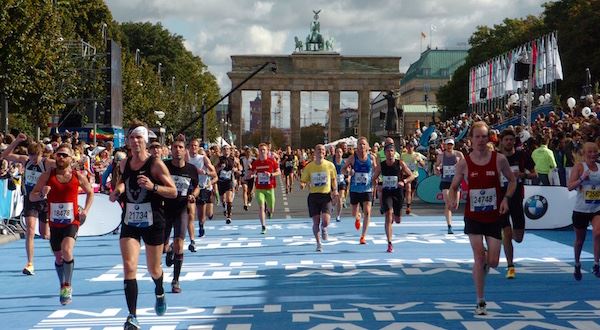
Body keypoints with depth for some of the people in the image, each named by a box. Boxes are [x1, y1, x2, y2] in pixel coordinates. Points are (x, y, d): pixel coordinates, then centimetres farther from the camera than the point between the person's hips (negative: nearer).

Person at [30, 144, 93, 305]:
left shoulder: (78, 176, -2)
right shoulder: (48, 175, -2)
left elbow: (90, 192, 16)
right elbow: (31, 196, 0)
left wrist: (86, 210, 2)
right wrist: (42, 194, -22)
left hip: (72, 222, -2)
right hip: (54, 223, 2)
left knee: (67, 251, -24)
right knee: (58, 258, 12)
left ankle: (68, 286, -7)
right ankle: (63, 287, 35)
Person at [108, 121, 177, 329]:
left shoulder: (155, 164, -11)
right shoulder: (124, 164, 3)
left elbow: (173, 192, -13)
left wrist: (153, 187, -28)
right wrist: (118, 191, 5)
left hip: (152, 223, -3)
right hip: (129, 222, 3)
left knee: (153, 269, 13)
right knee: (129, 267, -14)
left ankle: (159, 294, 48)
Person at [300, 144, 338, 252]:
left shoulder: (330, 165, 1)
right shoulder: (309, 166, 1)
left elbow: (333, 179, 15)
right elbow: (303, 181, 6)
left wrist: (335, 190, 1)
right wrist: (302, 184, -17)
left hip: (326, 195, -1)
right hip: (313, 195, 1)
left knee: (325, 221, -15)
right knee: (316, 222, 0)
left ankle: (324, 229, 23)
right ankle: (318, 244, 18)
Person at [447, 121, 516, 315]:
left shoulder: (499, 159, -5)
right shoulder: (464, 163, -6)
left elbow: (512, 180, 7)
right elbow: (454, 185, 6)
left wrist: (506, 199, -9)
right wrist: (452, 199, -15)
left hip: (494, 217, 1)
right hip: (473, 216, -1)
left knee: (493, 262, 0)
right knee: (479, 257, -8)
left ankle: (484, 265, 40)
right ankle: (480, 302, 4)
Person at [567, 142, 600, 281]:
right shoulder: (579, 167, -7)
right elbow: (570, 186, -14)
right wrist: (582, 178, -28)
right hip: (581, 210, -2)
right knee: (579, 240, 12)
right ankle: (577, 265, 36)